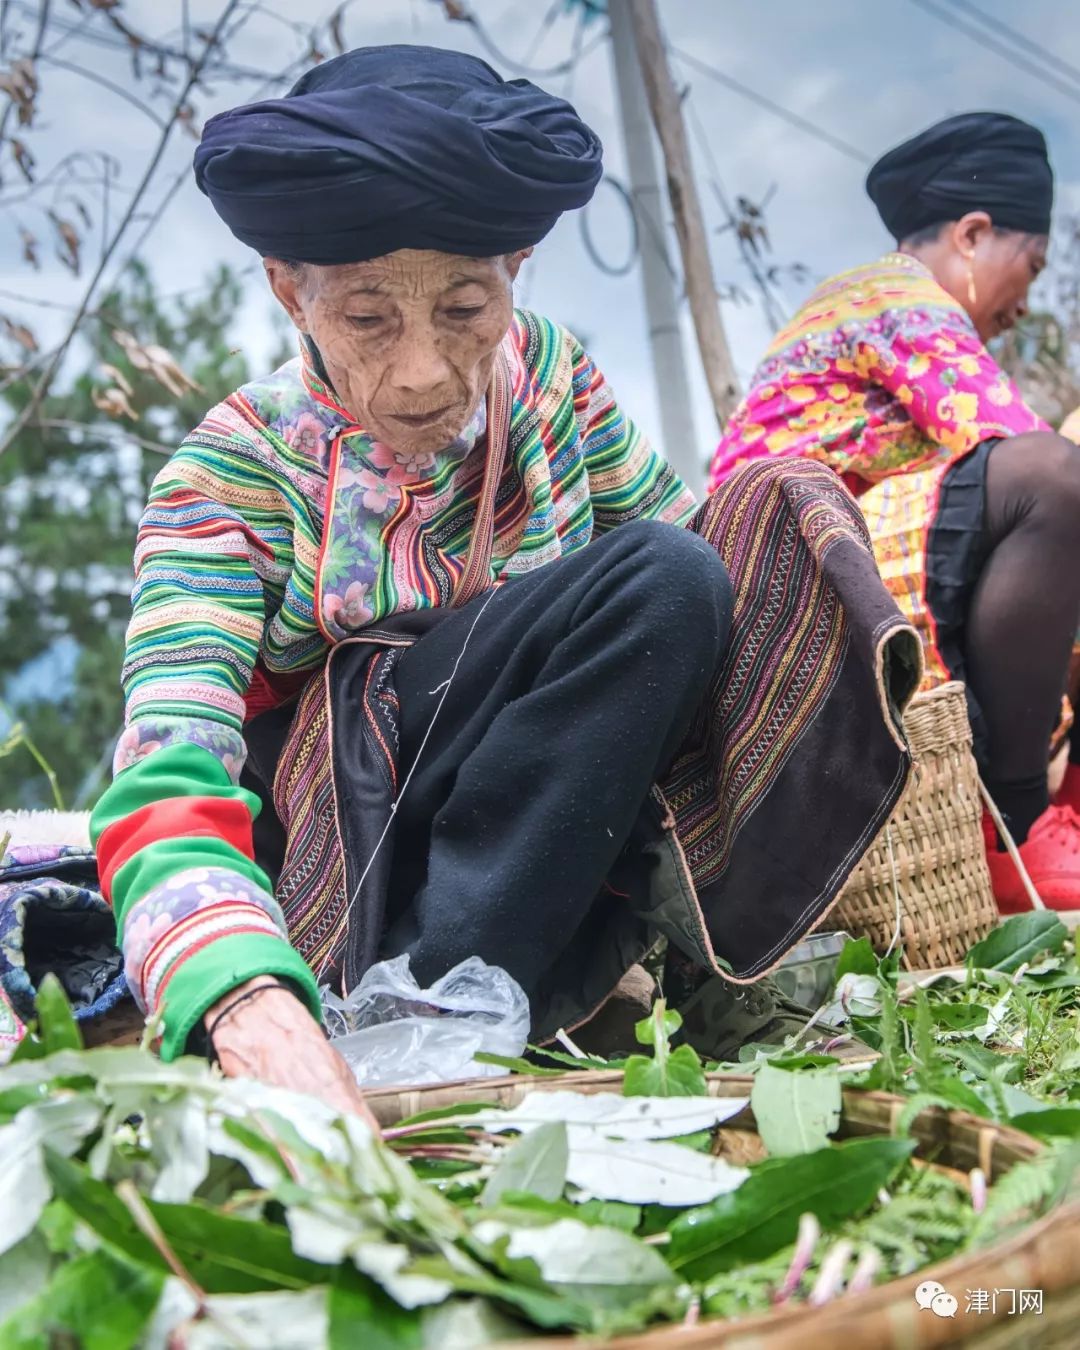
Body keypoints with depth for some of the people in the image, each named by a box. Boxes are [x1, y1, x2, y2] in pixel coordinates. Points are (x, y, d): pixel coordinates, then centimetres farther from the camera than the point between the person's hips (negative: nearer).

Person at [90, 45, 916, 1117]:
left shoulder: (543, 371, -5)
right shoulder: (234, 472, -17)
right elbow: (169, 777, -28)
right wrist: (251, 1007, -48)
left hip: (535, 815, 6)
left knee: (776, 516, -14)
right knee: (657, 586, -25)